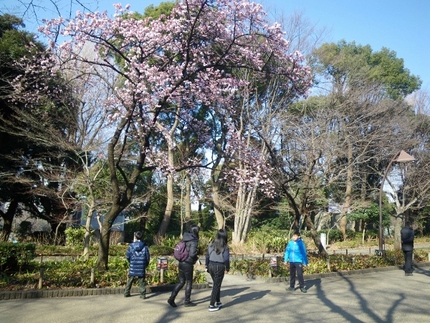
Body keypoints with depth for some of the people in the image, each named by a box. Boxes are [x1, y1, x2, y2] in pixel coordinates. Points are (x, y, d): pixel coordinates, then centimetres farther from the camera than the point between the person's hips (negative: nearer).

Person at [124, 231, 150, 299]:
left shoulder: (131, 246, -6)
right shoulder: (144, 246, -5)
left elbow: (127, 256, -1)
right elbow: (147, 257, -2)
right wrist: (145, 265, 14)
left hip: (133, 267, 0)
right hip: (141, 268, 0)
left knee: (130, 280, 15)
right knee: (141, 282, 7)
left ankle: (126, 293, 23)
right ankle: (143, 294, 5)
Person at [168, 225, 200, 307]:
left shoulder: (184, 238, 7)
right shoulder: (194, 241, -17)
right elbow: (192, 254, -25)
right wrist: (196, 257, -4)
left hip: (181, 263, 7)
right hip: (188, 264, -7)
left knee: (181, 282, 16)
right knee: (189, 283, 9)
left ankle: (171, 298, 9)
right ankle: (187, 301, 19)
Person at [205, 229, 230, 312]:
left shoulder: (211, 244, 0)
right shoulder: (225, 247, -12)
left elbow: (207, 256, 5)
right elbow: (226, 259, -11)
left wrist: (207, 266, 15)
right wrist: (227, 269, 3)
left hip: (211, 265, 5)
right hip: (219, 267, -5)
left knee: (216, 284, 21)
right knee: (216, 286, 5)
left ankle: (218, 302, 31)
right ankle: (211, 306, 7)